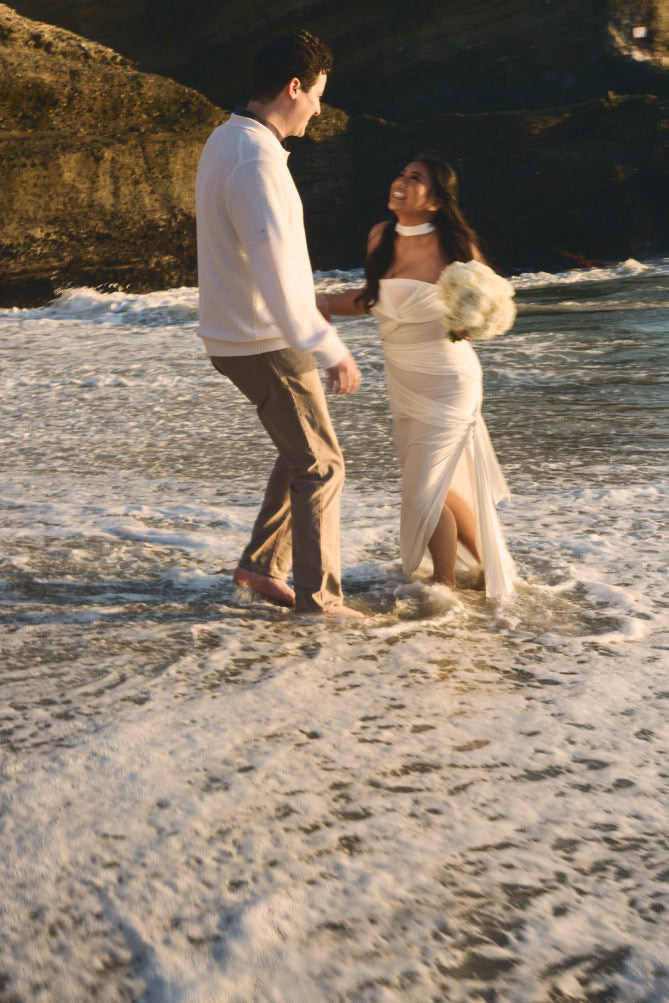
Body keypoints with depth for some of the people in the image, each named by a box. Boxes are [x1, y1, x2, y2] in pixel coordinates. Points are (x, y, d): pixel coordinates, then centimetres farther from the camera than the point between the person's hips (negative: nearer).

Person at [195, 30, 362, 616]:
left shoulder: (227, 140, 10)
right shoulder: (257, 160, -23)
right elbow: (275, 268, -29)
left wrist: (308, 311, 25)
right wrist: (329, 348, -26)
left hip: (245, 336, 10)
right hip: (265, 343, -10)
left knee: (302, 452, 21)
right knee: (320, 466, 2)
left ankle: (262, 565, 25)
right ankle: (320, 596, 11)